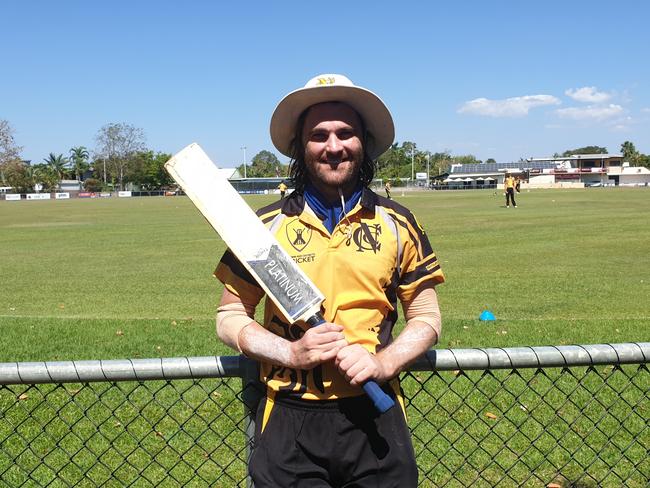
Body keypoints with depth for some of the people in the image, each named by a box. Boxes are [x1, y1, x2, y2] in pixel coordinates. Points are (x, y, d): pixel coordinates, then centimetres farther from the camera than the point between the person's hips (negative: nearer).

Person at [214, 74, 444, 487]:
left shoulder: (398, 224, 3)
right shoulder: (266, 226, 0)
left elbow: (427, 318, 7)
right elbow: (230, 317, 4)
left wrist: (383, 363, -11)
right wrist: (290, 352, -12)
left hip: (375, 418, 1)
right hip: (289, 422, -1)